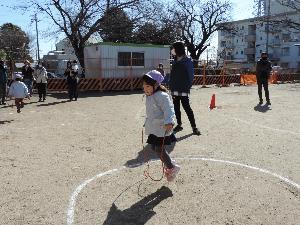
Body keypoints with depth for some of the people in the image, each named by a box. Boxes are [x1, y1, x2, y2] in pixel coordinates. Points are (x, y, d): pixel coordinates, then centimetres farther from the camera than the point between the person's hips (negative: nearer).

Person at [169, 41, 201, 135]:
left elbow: (190, 76, -7)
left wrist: (187, 88, -14)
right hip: (175, 90, 7)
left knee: (187, 108, -5)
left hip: (183, 90, -6)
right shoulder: (175, 61, 13)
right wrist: (171, 87, 4)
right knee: (176, 108, 11)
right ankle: (179, 124, 24)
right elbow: (172, 75, 13)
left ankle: (194, 127, 2)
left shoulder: (187, 61, -5)